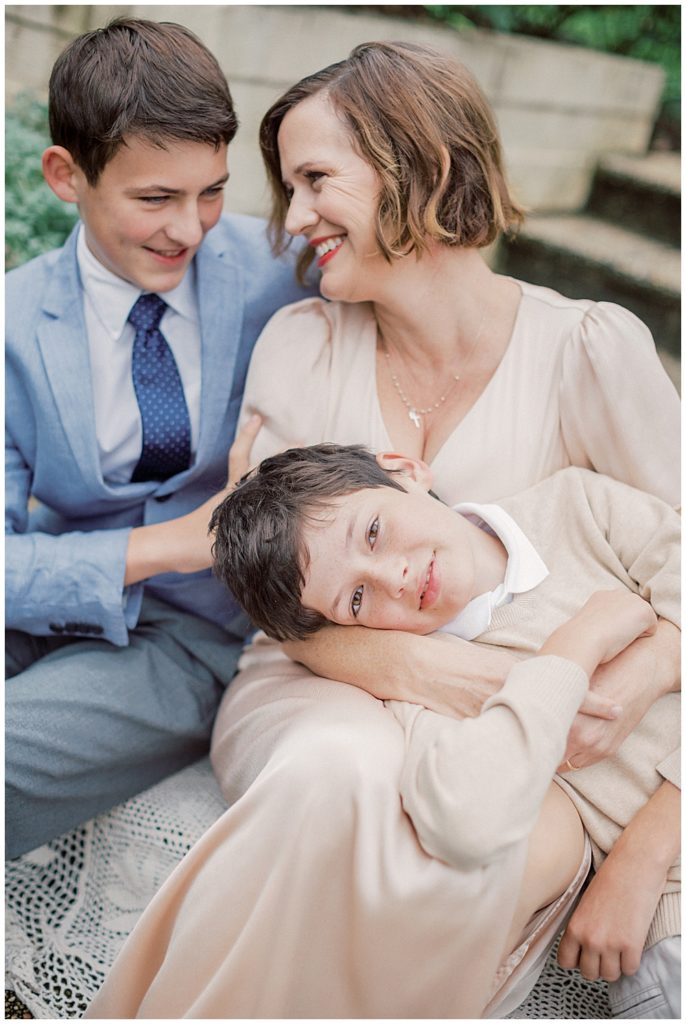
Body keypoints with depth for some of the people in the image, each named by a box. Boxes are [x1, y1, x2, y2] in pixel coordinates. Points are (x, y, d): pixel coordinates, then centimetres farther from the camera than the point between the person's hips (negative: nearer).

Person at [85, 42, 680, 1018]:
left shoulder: (591, 350, -6)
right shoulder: (299, 345, 1)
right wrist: (405, 662, -19)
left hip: (510, 727, 0)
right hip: (316, 691, 1)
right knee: (346, 772, -35)